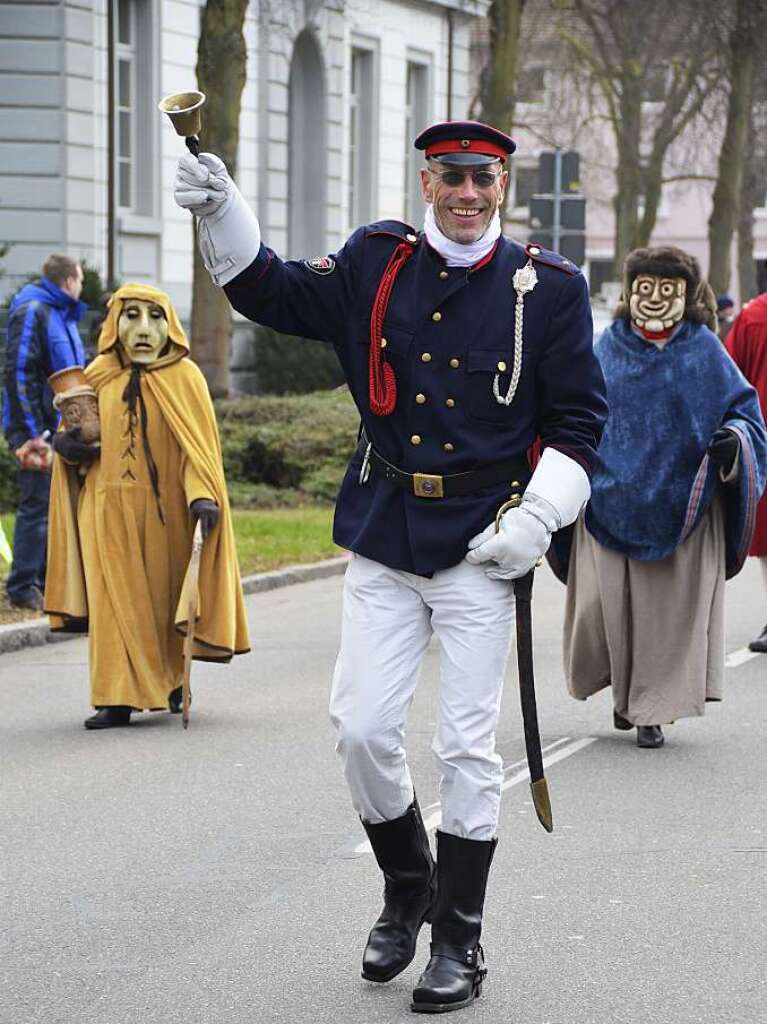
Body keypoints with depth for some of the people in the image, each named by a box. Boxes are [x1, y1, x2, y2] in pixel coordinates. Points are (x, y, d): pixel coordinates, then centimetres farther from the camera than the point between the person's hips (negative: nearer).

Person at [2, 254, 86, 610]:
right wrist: (33, 431, -20)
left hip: (62, 430, 9)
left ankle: (49, 581, 21)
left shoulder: (63, 316, 18)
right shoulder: (32, 312, -12)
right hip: (38, 431, -9)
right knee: (36, 507, -8)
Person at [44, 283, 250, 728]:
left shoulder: (184, 377, -5)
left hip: (164, 511, -2)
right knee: (117, 598, -2)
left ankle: (171, 682, 29)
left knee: (165, 594, 8)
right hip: (110, 508, 2)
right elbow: (77, 433, 19)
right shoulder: (99, 376, 6)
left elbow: (200, 443, -11)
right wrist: (65, 444, -5)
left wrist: (203, 495, -26)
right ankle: (119, 698, -2)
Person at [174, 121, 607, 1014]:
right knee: (361, 729, 0)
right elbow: (273, 294, 9)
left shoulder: (548, 288, -2)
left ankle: (459, 942, 12)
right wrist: (219, 212, -7)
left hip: (480, 546, -2)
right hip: (383, 538, 3)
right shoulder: (376, 264, 4)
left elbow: (578, 421, 1)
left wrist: (535, 520, -11)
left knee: (466, 746, 0)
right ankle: (407, 889, 26)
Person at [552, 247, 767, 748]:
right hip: (609, 503, 2)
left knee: (670, 605, -1)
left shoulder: (705, 352, 3)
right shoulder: (608, 349, 8)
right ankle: (623, 690, 24)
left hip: (680, 507, -1)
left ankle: (651, 710, 10)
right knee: (606, 599, 0)